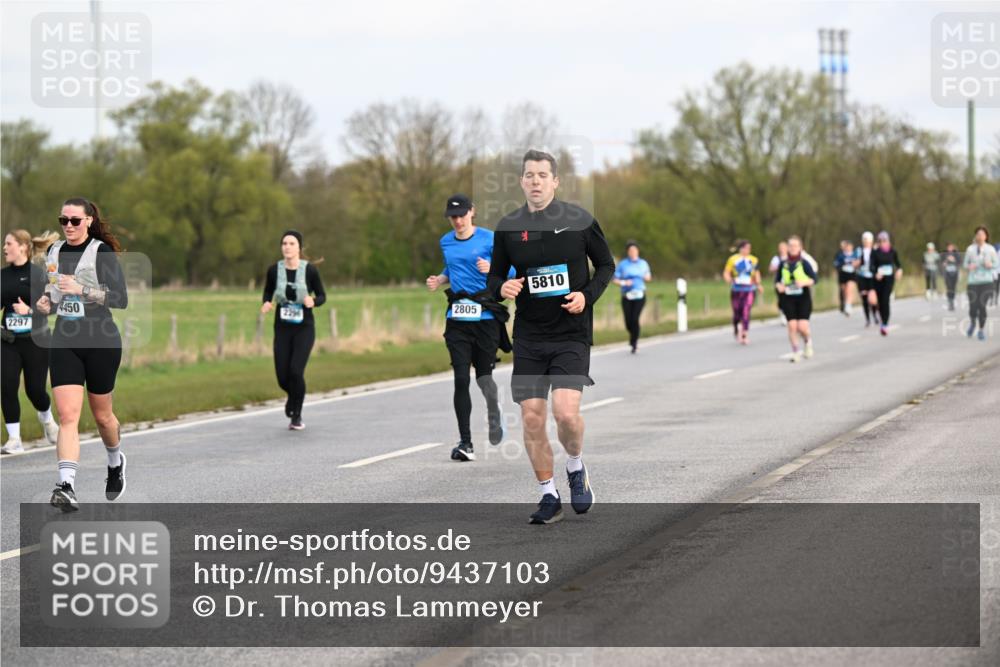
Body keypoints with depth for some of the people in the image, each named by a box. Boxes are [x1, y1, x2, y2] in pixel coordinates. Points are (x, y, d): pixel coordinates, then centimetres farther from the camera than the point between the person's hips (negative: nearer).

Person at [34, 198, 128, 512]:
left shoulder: (103, 252, -7)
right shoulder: (54, 252, 10)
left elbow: (121, 298, -14)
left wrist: (82, 289, -24)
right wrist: (46, 302, 1)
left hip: (101, 341, -3)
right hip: (64, 340, 3)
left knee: (102, 415, 12)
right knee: (67, 415, -12)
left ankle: (116, 462, 43)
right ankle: (67, 488, -23)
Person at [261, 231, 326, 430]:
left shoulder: (310, 270, -10)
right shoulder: (274, 270, -5)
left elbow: (322, 296, 0)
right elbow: (268, 292, 12)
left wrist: (313, 302, -22)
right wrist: (266, 304, -10)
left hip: (304, 328, -2)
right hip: (282, 329, 2)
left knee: (296, 371, -17)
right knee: (283, 378, -1)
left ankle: (297, 416, 7)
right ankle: (293, 395, 39)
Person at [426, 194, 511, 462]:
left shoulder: (488, 238, -3)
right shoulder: (446, 242, 12)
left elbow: (511, 271, -1)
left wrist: (491, 269, -20)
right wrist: (439, 280, 7)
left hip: (485, 317, -3)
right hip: (457, 317, 3)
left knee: (484, 376, 3)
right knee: (461, 379, -6)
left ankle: (494, 415, 37)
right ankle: (465, 442, -3)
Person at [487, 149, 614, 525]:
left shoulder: (579, 220, -2)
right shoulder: (508, 227, 3)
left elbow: (606, 265, 9)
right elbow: (494, 277, 12)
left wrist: (587, 296, -9)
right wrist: (501, 288, -11)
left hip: (572, 333, -3)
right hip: (528, 337, 3)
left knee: (565, 411, -18)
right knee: (531, 418, -2)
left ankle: (576, 469, 12)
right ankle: (548, 496, 13)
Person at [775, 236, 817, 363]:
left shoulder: (804, 263, -4)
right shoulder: (783, 263, 6)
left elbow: (814, 278, -7)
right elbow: (777, 279, 13)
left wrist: (804, 282, -25)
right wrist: (779, 285, -9)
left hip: (803, 297, -3)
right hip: (788, 298, 3)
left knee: (802, 327, -10)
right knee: (792, 326, -6)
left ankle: (808, 341, 23)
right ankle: (795, 351, 6)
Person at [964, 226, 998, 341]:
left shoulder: (991, 249, 1)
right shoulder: (970, 249, 2)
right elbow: (965, 264, 9)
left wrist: (990, 265, -14)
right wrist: (969, 266, -13)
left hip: (986, 281, 0)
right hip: (973, 281, 0)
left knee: (982, 306, -7)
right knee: (973, 307, -8)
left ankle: (982, 330, 11)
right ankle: (972, 322, 26)